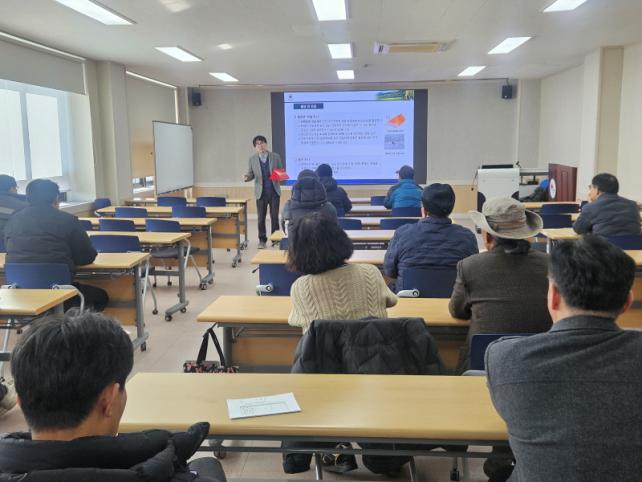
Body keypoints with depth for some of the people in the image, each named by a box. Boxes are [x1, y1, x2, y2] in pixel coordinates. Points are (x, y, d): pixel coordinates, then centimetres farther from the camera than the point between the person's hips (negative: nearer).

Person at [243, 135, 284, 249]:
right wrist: (246, 177, -17)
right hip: (261, 192, 1)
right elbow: (251, 174, 5)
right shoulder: (252, 159, 2)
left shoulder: (276, 157, 1)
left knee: (274, 216, 3)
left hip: (274, 191, 0)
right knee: (261, 217, 5)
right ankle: (262, 240, 15)